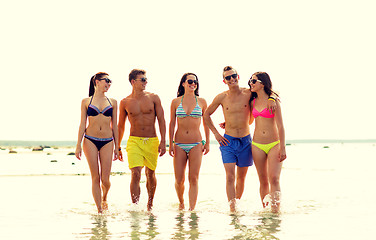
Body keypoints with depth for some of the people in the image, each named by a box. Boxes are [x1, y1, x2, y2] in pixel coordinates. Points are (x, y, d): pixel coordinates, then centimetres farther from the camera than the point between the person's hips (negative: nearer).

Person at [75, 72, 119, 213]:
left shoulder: (112, 102, 9)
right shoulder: (86, 101, 4)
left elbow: (114, 125, 11)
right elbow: (82, 124, 5)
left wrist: (116, 147, 10)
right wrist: (78, 145, -1)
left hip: (107, 142, 1)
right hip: (90, 140, -1)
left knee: (105, 179, -1)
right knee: (95, 177, 0)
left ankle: (104, 199, 31)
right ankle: (99, 209, 9)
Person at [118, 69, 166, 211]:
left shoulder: (153, 98, 2)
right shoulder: (125, 102, 3)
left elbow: (161, 120, 2)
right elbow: (120, 126, 12)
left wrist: (163, 141, -7)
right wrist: (118, 147, 13)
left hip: (152, 141, 1)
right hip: (134, 141, -1)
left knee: (150, 174, 12)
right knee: (136, 174, -16)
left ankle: (150, 204, 32)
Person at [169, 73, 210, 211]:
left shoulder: (201, 102, 5)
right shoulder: (176, 102, 4)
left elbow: (206, 123, 11)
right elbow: (172, 124, 7)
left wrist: (207, 142, 6)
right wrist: (170, 144, 2)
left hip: (196, 144, 0)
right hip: (179, 144, 0)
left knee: (193, 179, -6)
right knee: (179, 180, 2)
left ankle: (192, 209, -2)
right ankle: (181, 203, 29)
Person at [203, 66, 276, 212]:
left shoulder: (248, 94, -3)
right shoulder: (221, 97, -1)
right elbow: (206, 114, 12)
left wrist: (272, 100, -11)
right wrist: (216, 133, 5)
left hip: (245, 141, 1)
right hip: (228, 141, -1)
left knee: (241, 177, 11)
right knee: (230, 177, -12)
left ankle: (237, 203, 29)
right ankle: (232, 209, -15)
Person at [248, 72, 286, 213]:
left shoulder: (273, 101, -4)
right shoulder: (252, 102, 9)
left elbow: (280, 126, -6)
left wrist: (282, 148, -10)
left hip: (274, 144, -4)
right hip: (257, 145, 4)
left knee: (274, 179, -14)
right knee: (263, 181, 5)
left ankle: (275, 211, -13)